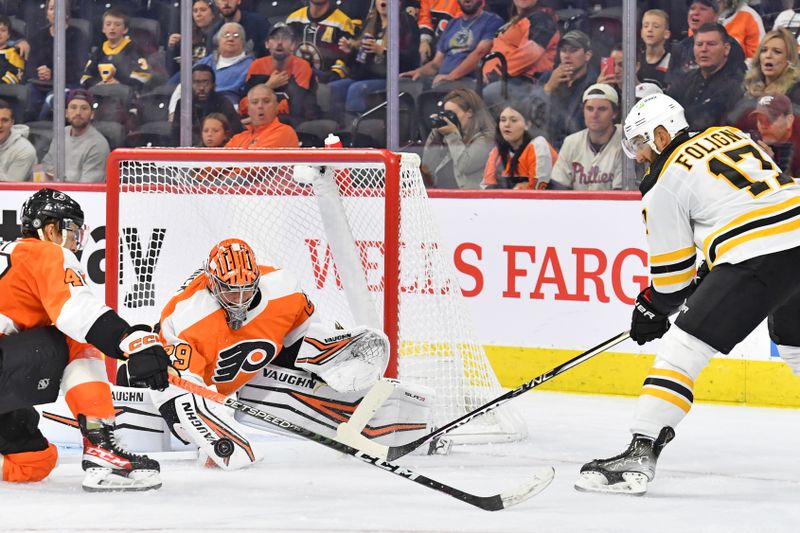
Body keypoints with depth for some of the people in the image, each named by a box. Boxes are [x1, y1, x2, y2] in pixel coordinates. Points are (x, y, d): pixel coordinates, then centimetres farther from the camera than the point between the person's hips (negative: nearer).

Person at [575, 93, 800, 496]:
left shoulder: (665, 182, 3)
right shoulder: (731, 136, 21)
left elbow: (671, 268, 7)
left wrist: (652, 308, 25)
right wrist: (707, 276, 29)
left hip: (758, 259, -8)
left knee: (681, 351, -4)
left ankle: (640, 455, -12)